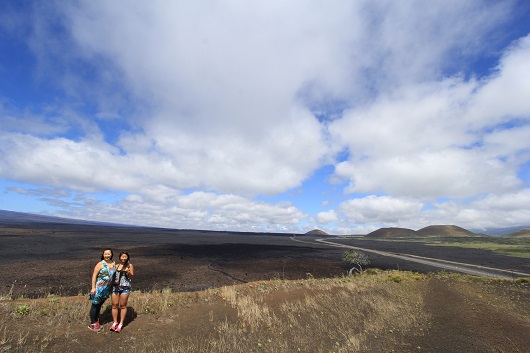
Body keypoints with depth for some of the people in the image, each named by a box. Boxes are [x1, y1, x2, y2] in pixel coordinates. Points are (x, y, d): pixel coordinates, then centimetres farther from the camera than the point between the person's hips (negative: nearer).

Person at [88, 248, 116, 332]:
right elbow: (94, 276, -11)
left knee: (100, 305, 17)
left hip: (107, 289, 5)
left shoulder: (113, 264, 4)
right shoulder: (100, 264, -12)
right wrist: (93, 287, -15)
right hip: (98, 288, -5)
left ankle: (96, 322, 30)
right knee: (95, 305, 6)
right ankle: (92, 324, 19)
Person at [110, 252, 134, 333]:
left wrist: (128, 272, -18)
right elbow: (113, 276, 20)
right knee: (114, 305, 6)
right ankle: (115, 322, 22)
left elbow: (132, 277, -2)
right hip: (115, 287, 4)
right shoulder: (116, 266, 11)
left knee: (123, 305, 4)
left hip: (125, 287, -3)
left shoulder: (130, 265, 1)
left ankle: (121, 324, 15)